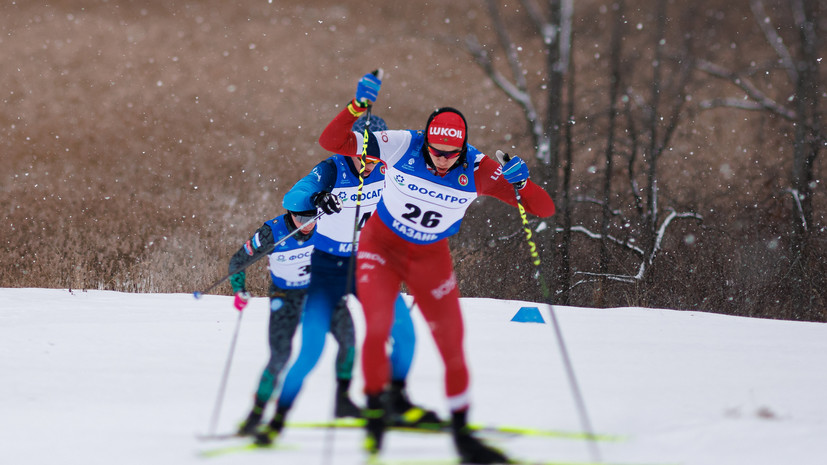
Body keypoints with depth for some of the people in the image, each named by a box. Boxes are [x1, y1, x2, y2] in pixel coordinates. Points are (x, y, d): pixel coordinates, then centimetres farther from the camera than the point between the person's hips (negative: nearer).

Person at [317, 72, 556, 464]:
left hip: (431, 258, 2)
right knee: (376, 328, -20)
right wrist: (358, 107, -39)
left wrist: (521, 183, -40)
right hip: (381, 245, -2)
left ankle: (461, 432, 20)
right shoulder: (403, 146, -23)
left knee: (452, 345, 3)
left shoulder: (477, 171, -20)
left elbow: (543, 209, -20)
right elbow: (331, 142, -24)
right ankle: (375, 410, 2)